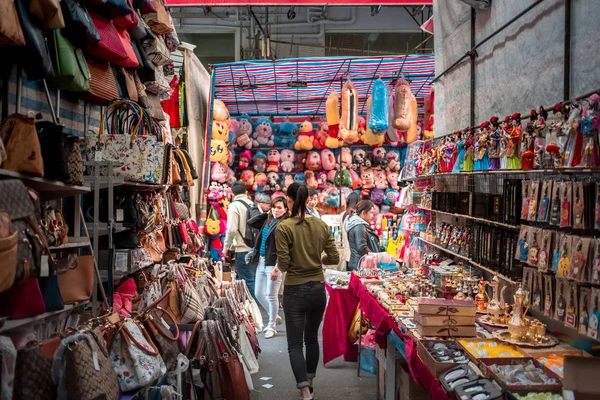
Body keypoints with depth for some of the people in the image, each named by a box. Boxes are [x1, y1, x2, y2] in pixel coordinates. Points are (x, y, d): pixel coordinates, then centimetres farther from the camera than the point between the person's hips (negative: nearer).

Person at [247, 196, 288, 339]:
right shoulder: (267, 221, 11)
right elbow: (250, 222, 14)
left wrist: (277, 268, -21)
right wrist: (267, 213, 9)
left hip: (273, 263, -8)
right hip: (261, 262, 8)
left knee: (271, 295, -1)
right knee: (258, 294, 13)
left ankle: (272, 326, 16)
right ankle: (274, 317, 32)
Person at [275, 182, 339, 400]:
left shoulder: (283, 227, -14)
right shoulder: (322, 225, -1)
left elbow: (283, 265, -14)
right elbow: (334, 258, 2)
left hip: (295, 291, -4)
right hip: (318, 289, 5)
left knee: (295, 344, 4)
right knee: (312, 338, 22)